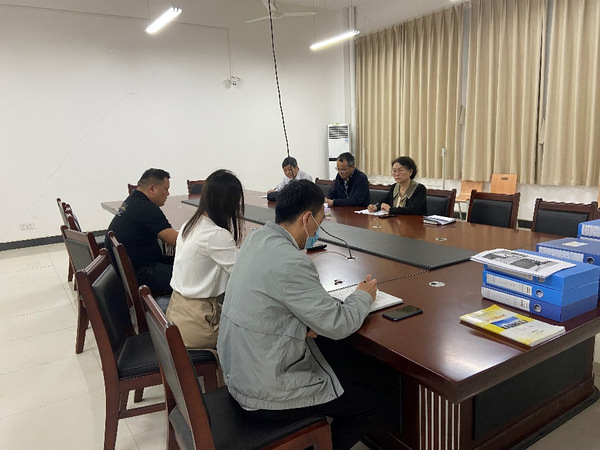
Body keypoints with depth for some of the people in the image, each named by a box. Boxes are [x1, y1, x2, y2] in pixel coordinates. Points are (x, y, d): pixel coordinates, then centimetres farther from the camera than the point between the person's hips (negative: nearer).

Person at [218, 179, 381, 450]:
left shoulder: (256, 238, -2)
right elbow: (339, 325, -21)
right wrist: (364, 296, -4)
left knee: (335, 367, 28)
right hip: (263, 396, -9)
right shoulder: (290, 263, -29)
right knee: (367, 405, 8)